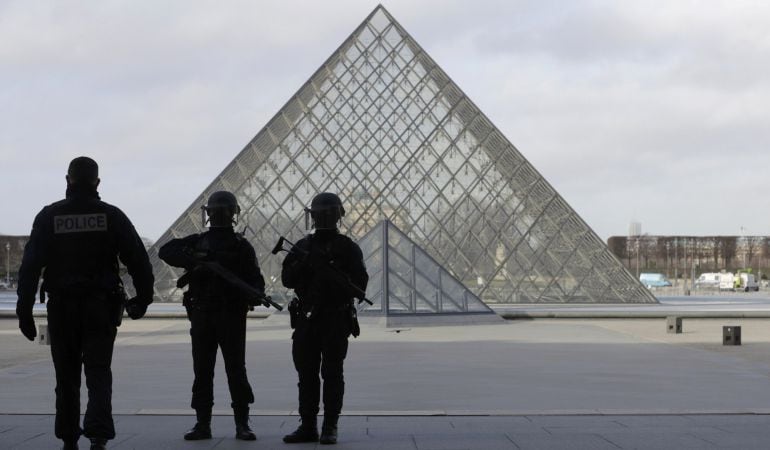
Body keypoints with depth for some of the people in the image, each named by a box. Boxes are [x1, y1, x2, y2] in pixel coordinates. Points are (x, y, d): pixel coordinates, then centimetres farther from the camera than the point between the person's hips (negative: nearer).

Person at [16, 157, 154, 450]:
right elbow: (138, 261, -2)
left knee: (67, 377, 12)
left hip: (61, 309, 1)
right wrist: (143, 298, 10)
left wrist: (24, 310, -3)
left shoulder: (49, 217, -1)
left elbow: (30, 266, -5)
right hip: (101, 309, -1)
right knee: (98, 373, 1)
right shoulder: (111, 216, -1)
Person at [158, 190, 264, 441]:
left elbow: (256, 280, 1)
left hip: (232, 315, -2)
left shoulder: (241, 246, 6)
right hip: (202, 315, 3)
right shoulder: (197, 242, 12)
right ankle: (203, 424, 9)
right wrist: (192, 259, -16)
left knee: (236, 369, -4)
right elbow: (166, 251, -1)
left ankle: (242, 424, 0)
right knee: (202, 370, 4)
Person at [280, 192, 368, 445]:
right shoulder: (303, 246, 12)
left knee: (332, 374, -4)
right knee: (306, 374, 4)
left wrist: (335, 277, -21)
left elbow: (359, 284, -5)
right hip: (306, 319, 4)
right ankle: (308, 426, 10)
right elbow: (287, 280, 5)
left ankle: (330, 428, -1)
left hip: (336, 319, -4)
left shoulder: (347, 248, 1)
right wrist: (302, 265, -13)